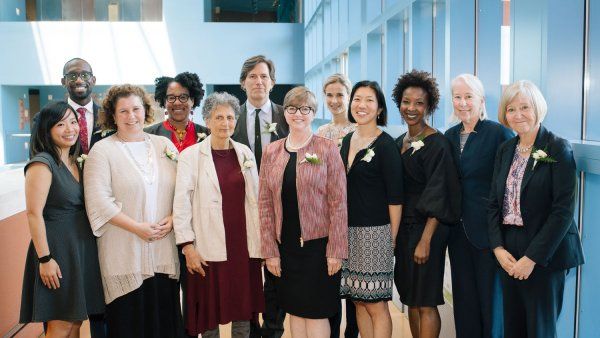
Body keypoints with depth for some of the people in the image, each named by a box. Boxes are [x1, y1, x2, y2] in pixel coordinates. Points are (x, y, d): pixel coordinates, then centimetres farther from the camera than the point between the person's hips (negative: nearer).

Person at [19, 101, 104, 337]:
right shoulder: (42, 163, -12)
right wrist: (44, 259, -20)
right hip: (57, 248, -7)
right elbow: (34, 213, -17)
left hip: (82, 247, 8)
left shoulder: (76, 162, 12)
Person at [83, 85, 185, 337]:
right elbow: (99, 200, -10)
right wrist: (136, 227, -14)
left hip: (164, 248, 3)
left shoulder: (164, 145, 11)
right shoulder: (102, 150, -1)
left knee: (165, 314, 7)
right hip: (125, 251, -3)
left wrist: (171, 219, -7)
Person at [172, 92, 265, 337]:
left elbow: (255, 199, 10)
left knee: (243, 309, 11)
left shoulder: (245, 153, 7)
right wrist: (187, 246, -11)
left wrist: (260, 242, 8)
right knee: (210, 311, 8)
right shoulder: (191, 155, -3)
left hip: (243, 244, 3)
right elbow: (181, 203, -6)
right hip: (209, 247, -3)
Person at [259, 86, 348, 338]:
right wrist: (270, 251, 1)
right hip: (285, 246, 3)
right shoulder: (271, 152, 5)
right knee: (294, 310, 12)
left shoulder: (327, 149, -4)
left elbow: (338, 202, -7)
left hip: (318, 244, -3)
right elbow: (265, 204, 5)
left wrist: (335, 250, -11)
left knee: (316, 312, 4)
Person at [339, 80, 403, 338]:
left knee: (376, 305, 0)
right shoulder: (347, 140, 10)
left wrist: (392, 240, -9)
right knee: (359, 302, 12)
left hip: (375, 232, -6)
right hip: (348, 231, 6)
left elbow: (395, 197, -9)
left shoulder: (386, 145, -8)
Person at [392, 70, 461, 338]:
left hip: (426, 229, -7)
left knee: (425, 303, -1)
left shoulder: (437, 144, -13)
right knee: (410, 298, 14)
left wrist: (425, 240, -22)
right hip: (403, 227, 8)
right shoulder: (400, 142, 10)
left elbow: (437, 197, -17)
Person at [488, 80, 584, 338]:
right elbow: (494, 203, 7)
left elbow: (564, 210, -14)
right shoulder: (505, 150, 9)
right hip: (508, 252, 5)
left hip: (545, 255, -5)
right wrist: (498, 248, -6)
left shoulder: (558, 149, -8)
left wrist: (532, 258, -16)